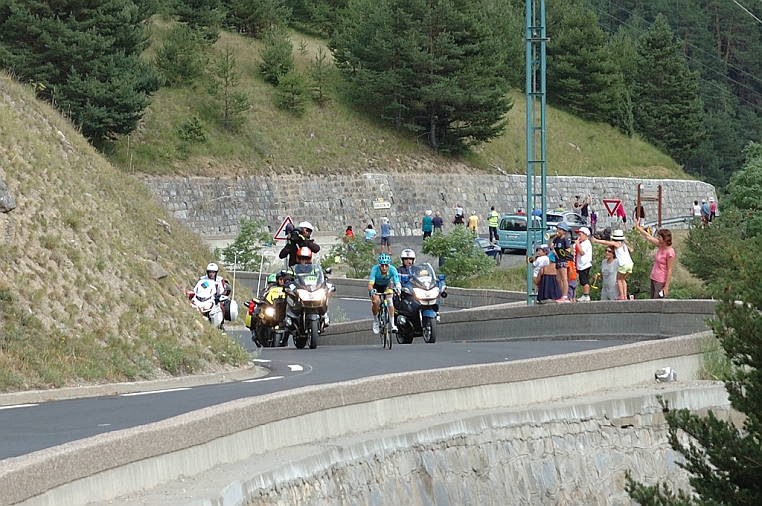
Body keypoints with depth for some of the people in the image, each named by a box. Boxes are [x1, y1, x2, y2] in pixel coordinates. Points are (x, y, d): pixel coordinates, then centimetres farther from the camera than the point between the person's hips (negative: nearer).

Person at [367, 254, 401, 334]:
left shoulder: (392, 269, -32)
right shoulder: (375, 269, -35)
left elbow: (397, 282, -39)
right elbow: (370, 284, -42)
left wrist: (398, 288, -62)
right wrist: (371, 291, -64)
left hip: (387, 285, 1)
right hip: (376, 286, -1)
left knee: (390, 300, -23)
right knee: (375, 301, -25)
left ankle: (392, 324, -19)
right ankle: (375, 321, -1)